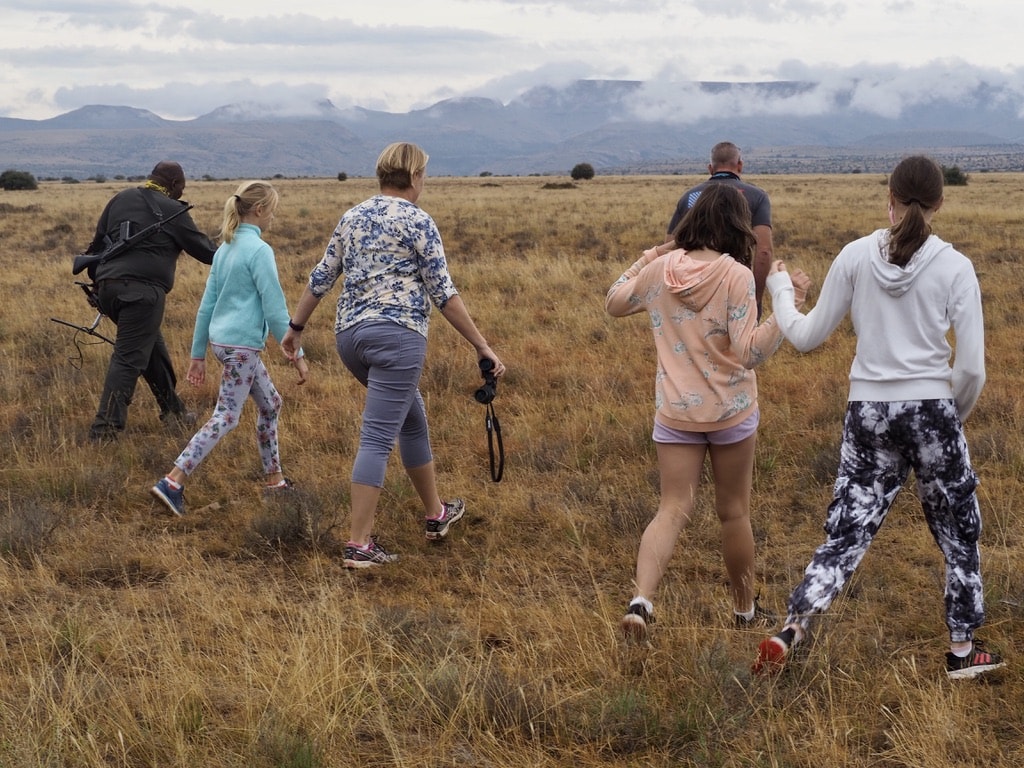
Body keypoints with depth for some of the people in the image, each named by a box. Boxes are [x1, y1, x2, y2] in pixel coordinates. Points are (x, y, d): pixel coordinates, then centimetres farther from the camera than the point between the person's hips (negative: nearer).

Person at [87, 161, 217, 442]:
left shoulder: (121, 199, 17)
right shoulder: (171, 210, 1)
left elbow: (97, 241, 20)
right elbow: (202, 248, 10)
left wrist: (96, 276, 28)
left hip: (108, 286, 7)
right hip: (141, 290, -7)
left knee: (153, 347, 21)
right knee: (129, 358, -8)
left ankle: (172, 409, 32)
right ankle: (105, 428, -15)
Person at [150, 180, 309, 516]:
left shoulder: (225, 248, 12)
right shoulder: (259, 250, -14)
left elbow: (207, 304, 15)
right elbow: (275, 309, -15)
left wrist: (198, 354, 19)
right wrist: (297, 355, -9)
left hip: (221, 339, 9)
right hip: (242, 345, -9)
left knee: (270, 403, 19)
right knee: (226, 417, -7)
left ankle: (274, 479, 26)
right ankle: (173, 481, -14)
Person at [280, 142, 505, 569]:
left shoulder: (352, 217, 14)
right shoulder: (417, 221, -5)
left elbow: (321, 278, 16)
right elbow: (443, 294, -7)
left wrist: (296, 327, 26)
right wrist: (481, 346, -4)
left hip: (350, 334, 8)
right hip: (395, 334, -8)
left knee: (412, 420, 24)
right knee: (377, 438, -9)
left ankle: (436, 514, 35)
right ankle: (359, 545, -11)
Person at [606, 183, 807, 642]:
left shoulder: (661, 269, -4)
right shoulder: (736, 275, -17)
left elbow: (614, 305, 14)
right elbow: (749, 353, -21)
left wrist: (640, 265, 27)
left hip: (674, 412, 3)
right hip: (731, 411, -3)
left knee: (673, 510, 4)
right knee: (734, 512, 13)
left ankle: (640, 599, -18)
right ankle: (745, 609, 29)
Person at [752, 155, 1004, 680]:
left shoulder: (855, 257, -2)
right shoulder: (954, 267, -6)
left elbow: (806, 337, 4)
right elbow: (972, 367, -6)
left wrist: (779, 290, 21)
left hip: (868, 413, 2)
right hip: (930, 409, -2)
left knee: (847, 532, 9)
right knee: (958, 533, 17)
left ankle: (791, 630, -6)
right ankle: (962, 650, 25)